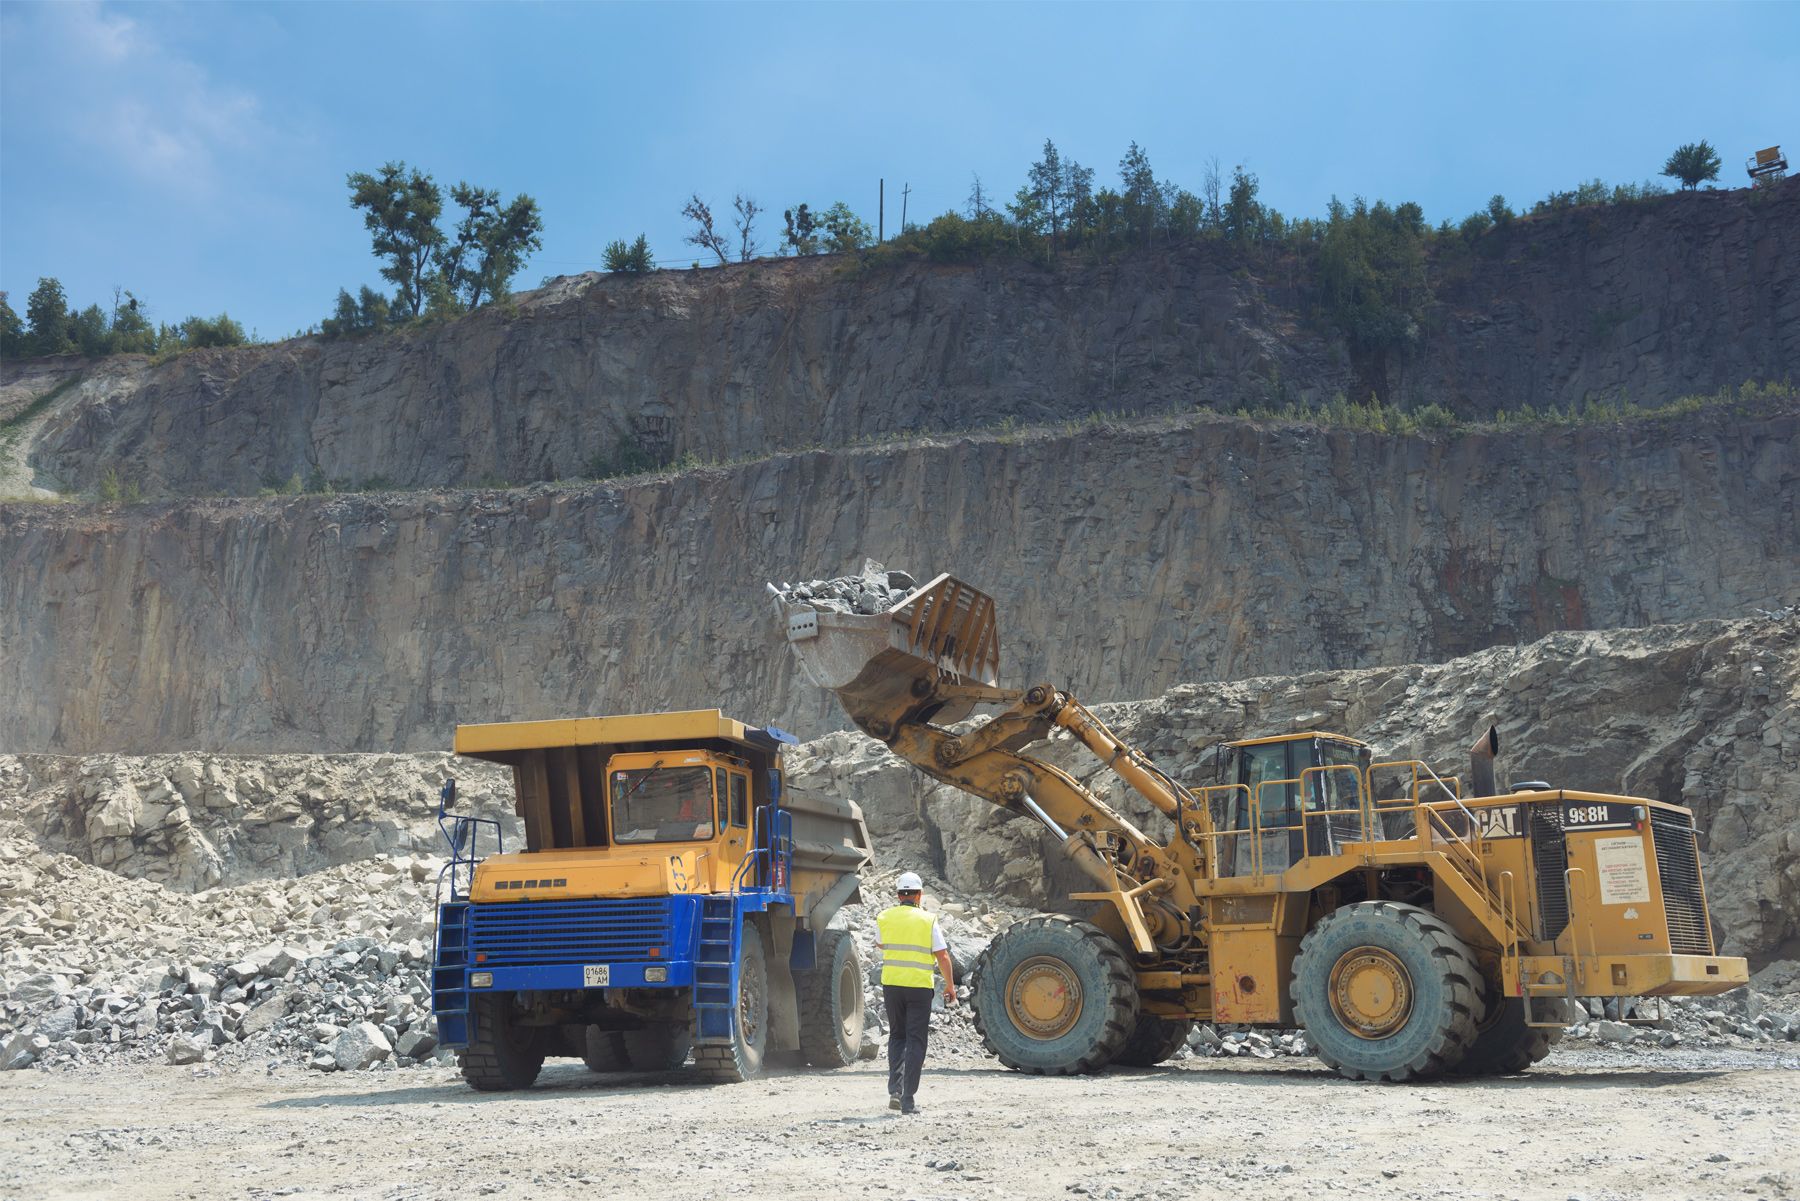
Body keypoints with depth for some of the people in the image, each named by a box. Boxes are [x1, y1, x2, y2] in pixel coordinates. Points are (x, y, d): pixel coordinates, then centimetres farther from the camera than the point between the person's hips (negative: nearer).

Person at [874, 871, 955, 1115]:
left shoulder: (884, 917, 2)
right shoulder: (928, 920, -4)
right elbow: (942, 956, -4)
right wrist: (950, 985, 6)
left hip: (891, 984, 2)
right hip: (920, 986, -2)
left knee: (897, 1036, 18)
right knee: (915, 1041, 3)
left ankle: (895, 1090, 5)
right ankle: (907, 1099, -2)